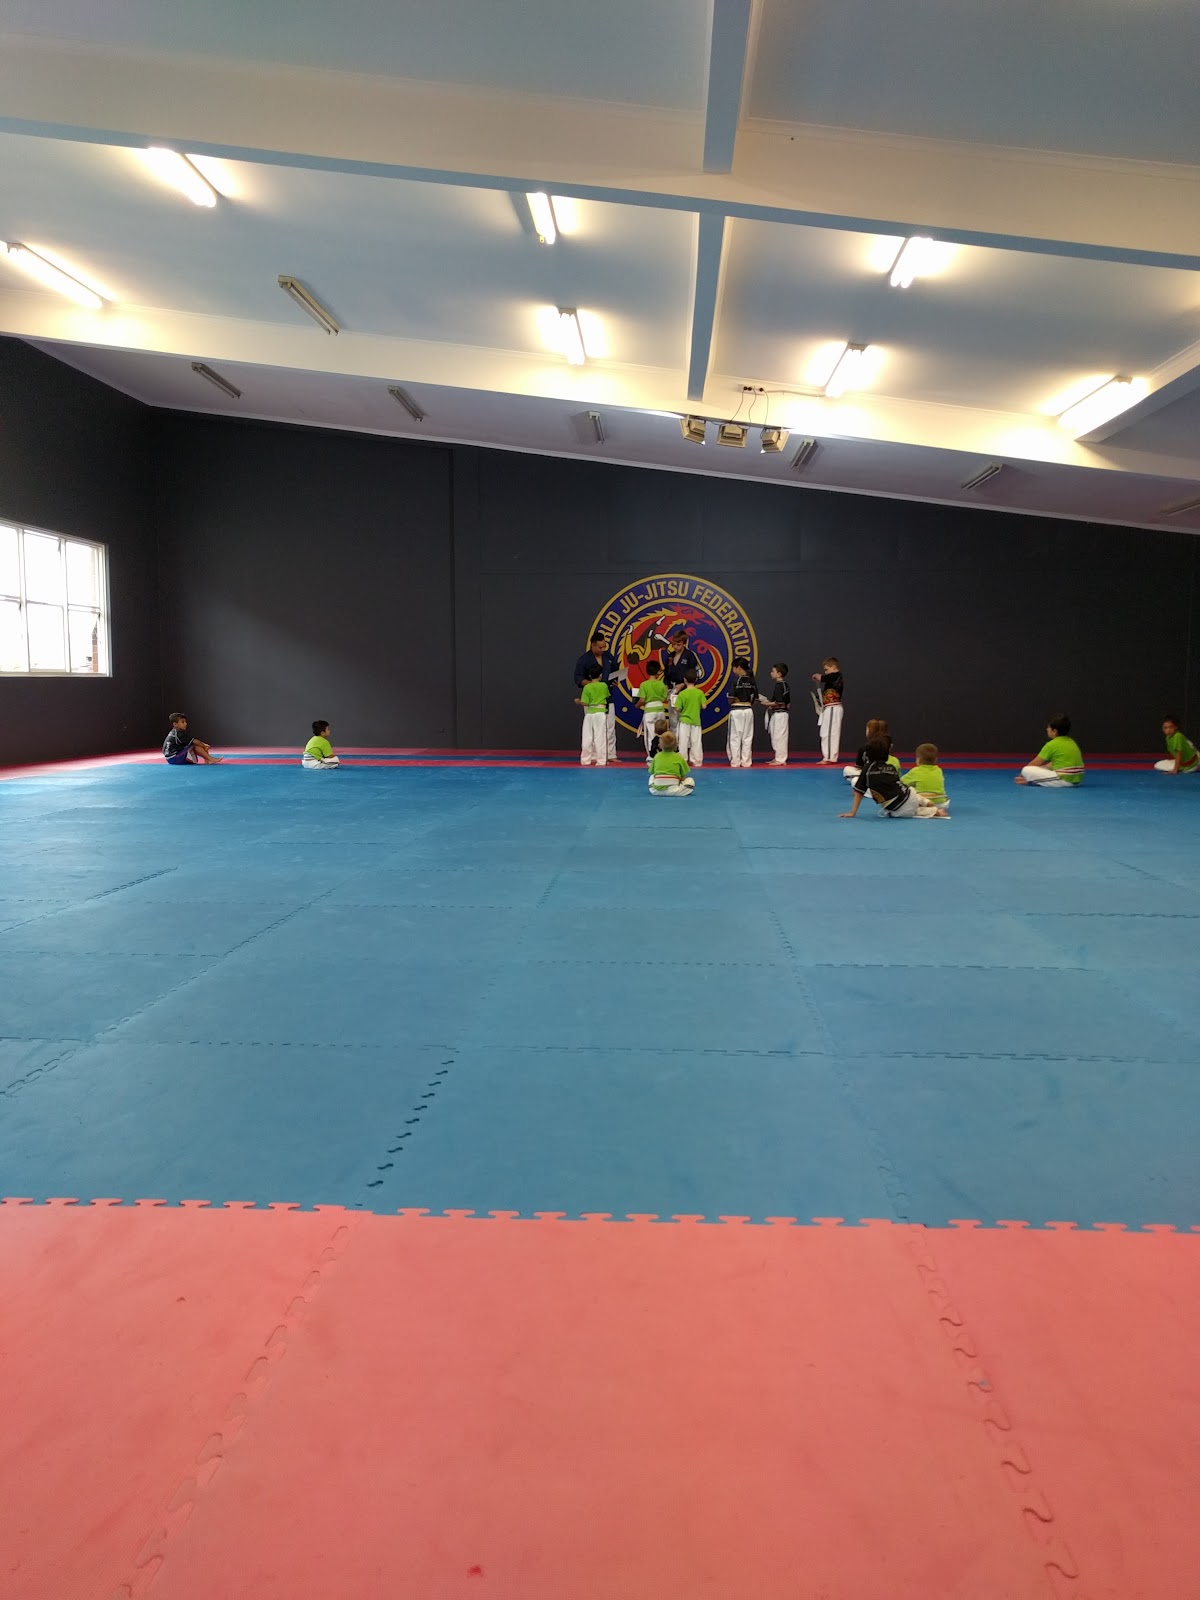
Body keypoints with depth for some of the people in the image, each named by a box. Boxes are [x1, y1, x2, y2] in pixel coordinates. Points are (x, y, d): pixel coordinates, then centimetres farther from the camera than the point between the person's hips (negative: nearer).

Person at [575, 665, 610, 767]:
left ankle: (585, 760, 11)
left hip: (589, 713, 0)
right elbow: (607, 696, 13)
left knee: (587, 737, 7)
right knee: (600, 737, 1)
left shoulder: (587, 687, -6)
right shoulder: (604, 685, -3)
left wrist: (578, 702, 11)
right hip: (601, 712, 0)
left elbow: (585, 703, -8)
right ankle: (601, 760, 0)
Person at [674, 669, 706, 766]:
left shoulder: (682, 694, -12)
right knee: (696, 741, 8)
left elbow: (677, 709, -13)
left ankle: (683, 760, 4)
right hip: (696, 721, 2)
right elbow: (704, 706, -7)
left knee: (683, 741, 4)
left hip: (684, 721, -2)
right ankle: (697, 761, 11)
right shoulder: (700, 693, -7)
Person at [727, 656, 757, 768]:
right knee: (747, 737, 10)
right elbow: (754, 698, 6)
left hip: (736, 711, -5)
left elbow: (731, 699, -12)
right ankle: (746, 761, 13)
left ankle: (735, 761, 6)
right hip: (748, 710, 5)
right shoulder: (752, 681, 5)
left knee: (735, 737, 4)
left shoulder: (736, 680, -11)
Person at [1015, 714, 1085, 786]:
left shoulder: (1052, 744, -8)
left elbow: (1035, 763, 3)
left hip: (1064, 780, -8)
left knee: (1027, 771, -9)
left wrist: (1022, 774, 18)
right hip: (1077, 780, 8)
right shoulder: (1071, 742, 14)